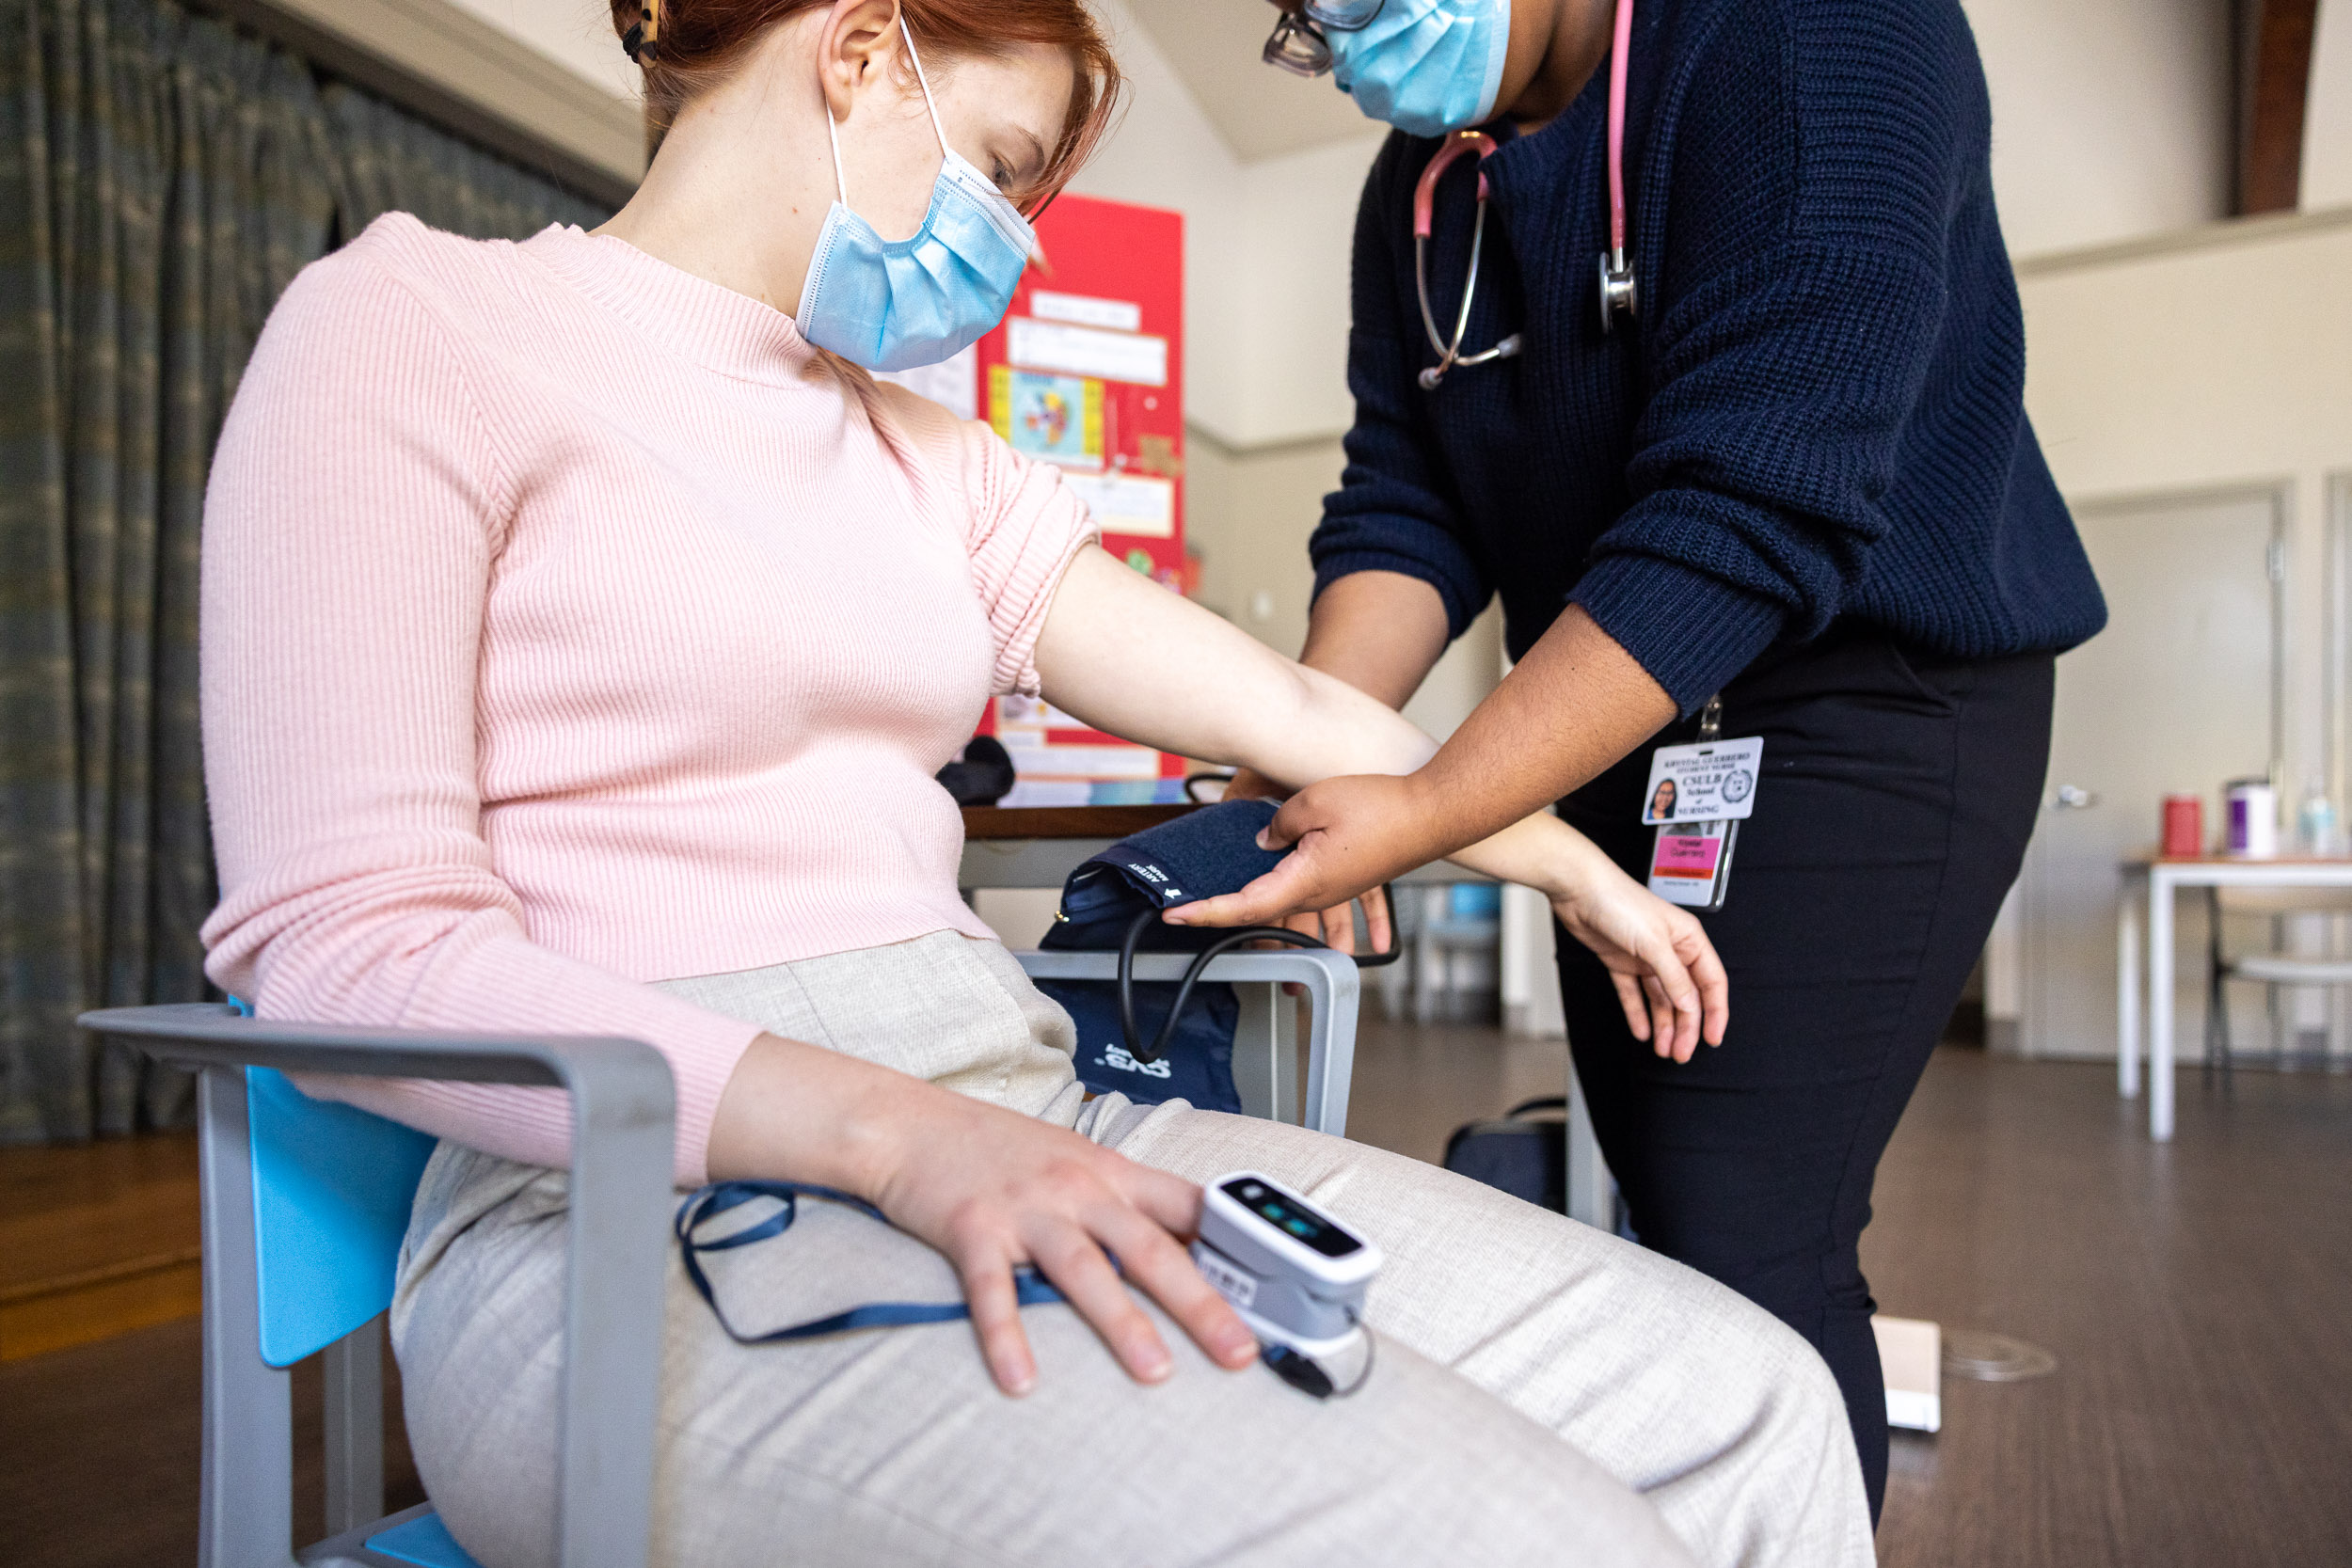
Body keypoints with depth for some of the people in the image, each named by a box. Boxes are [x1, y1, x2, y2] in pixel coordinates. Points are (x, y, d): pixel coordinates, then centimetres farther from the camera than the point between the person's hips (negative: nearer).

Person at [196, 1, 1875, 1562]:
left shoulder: (938, 465, 19)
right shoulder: (414, 325, 1)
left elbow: (1295, 711, 22)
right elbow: (345, 945, -9)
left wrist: (1573, 866, 28)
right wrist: (891, 1133, -20)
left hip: (1026, 1120, 7)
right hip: (650, 1203, -6)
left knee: (1748, 1412, -7)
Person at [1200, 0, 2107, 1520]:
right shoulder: (1419, 185, 7)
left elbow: (1747, 513, -27)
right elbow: (1404, 509, 0)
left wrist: (1424, 815, -32)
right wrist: (1301, 765, -17)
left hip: (1875, 701, -6)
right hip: (1618, 730, 7)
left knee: (1741, 1244, -11)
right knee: (1674, 1221, 13)